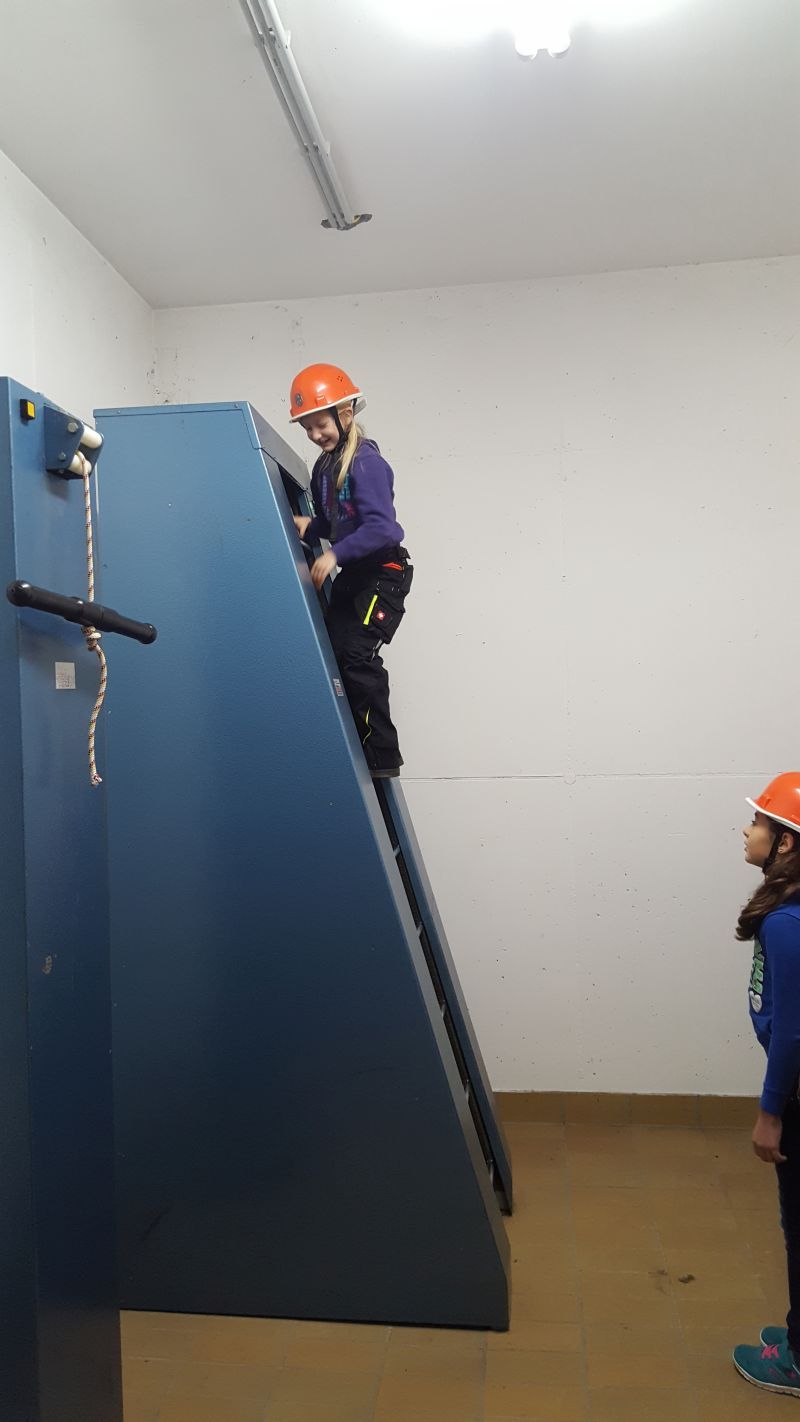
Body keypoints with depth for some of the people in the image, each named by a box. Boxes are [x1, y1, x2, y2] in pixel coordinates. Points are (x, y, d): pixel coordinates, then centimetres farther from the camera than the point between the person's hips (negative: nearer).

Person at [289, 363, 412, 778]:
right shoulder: (324, 467, 10)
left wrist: (336, 554, -28)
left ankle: (382, 756, -7)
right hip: (352, 574, 9)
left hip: (383, 573, -9)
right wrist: (309, 528, 0)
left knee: (356, 654, -16)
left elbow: (381, 527, -26)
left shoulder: (367, 463, -17)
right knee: (333, 649, 7)